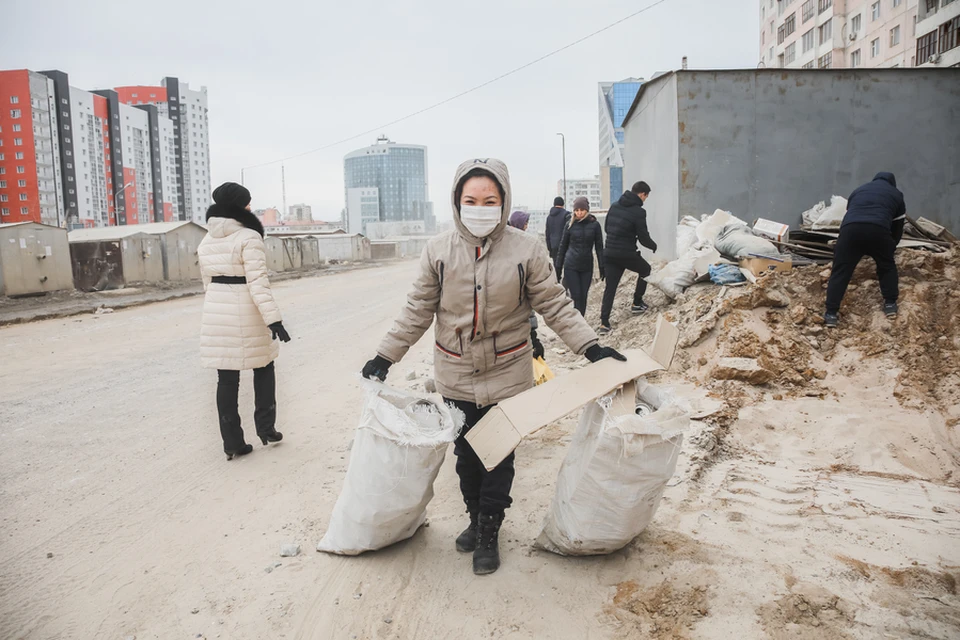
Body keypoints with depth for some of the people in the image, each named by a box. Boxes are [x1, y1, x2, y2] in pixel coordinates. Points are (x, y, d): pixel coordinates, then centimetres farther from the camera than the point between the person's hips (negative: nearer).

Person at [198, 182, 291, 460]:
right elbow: (258, 282, -20)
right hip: (246, 312, -5)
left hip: (216, 312, 6)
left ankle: (232, 442, 13)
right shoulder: (249, 238, -13)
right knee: (263, 368, 16)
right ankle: (265, 427, 18)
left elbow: (208, 281, 15)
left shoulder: (206, 240, 9)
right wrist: (273, 319, -22)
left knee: (227, 378, 8)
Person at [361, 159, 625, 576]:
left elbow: (554, 306, -4)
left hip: (507, 374, -2)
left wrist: (591, 346, -12)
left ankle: (489, 533, 26)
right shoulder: (439, 251, -5)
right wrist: (385, 356, 1)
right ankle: (476, 519, 38)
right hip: (456, 376, 2)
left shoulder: (525, 250, -9)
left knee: (499, 458, 6)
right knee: (466, 455, 15)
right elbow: (418, 310, 2)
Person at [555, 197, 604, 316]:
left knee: (583, 297, 6)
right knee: (576, 296, -5)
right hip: (571, 266, -1)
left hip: (587, 267, 1)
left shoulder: (594, 225, -1)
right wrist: (558, 267, 5)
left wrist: (602, 267, 0)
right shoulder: (571, 225, -1)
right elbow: (563, 247, 5)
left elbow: (599, 247, 3)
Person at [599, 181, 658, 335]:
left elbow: (606, 228, 16)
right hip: (627, 254, -5)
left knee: (610, 287, 7)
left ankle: (604, 323, 0)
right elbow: (643, 237, -10)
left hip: (609, 253, 5)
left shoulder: (614, 206, 7)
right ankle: (637, 303, 28)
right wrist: (653, 246, 10)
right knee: (645, 270, 24)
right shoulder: (638, 212, -13)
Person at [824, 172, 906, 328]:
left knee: (840, 270, 7)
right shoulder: (896, 194, 31)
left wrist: (854, 252, 52)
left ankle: (831, 313, 2)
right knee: (887, 266, 26)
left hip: (850, 228, 1)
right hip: (878, 230, -1)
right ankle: (890, 304, 26)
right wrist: (890, 247, 51)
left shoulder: (859, 190, 37)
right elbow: (898, 227, 34)